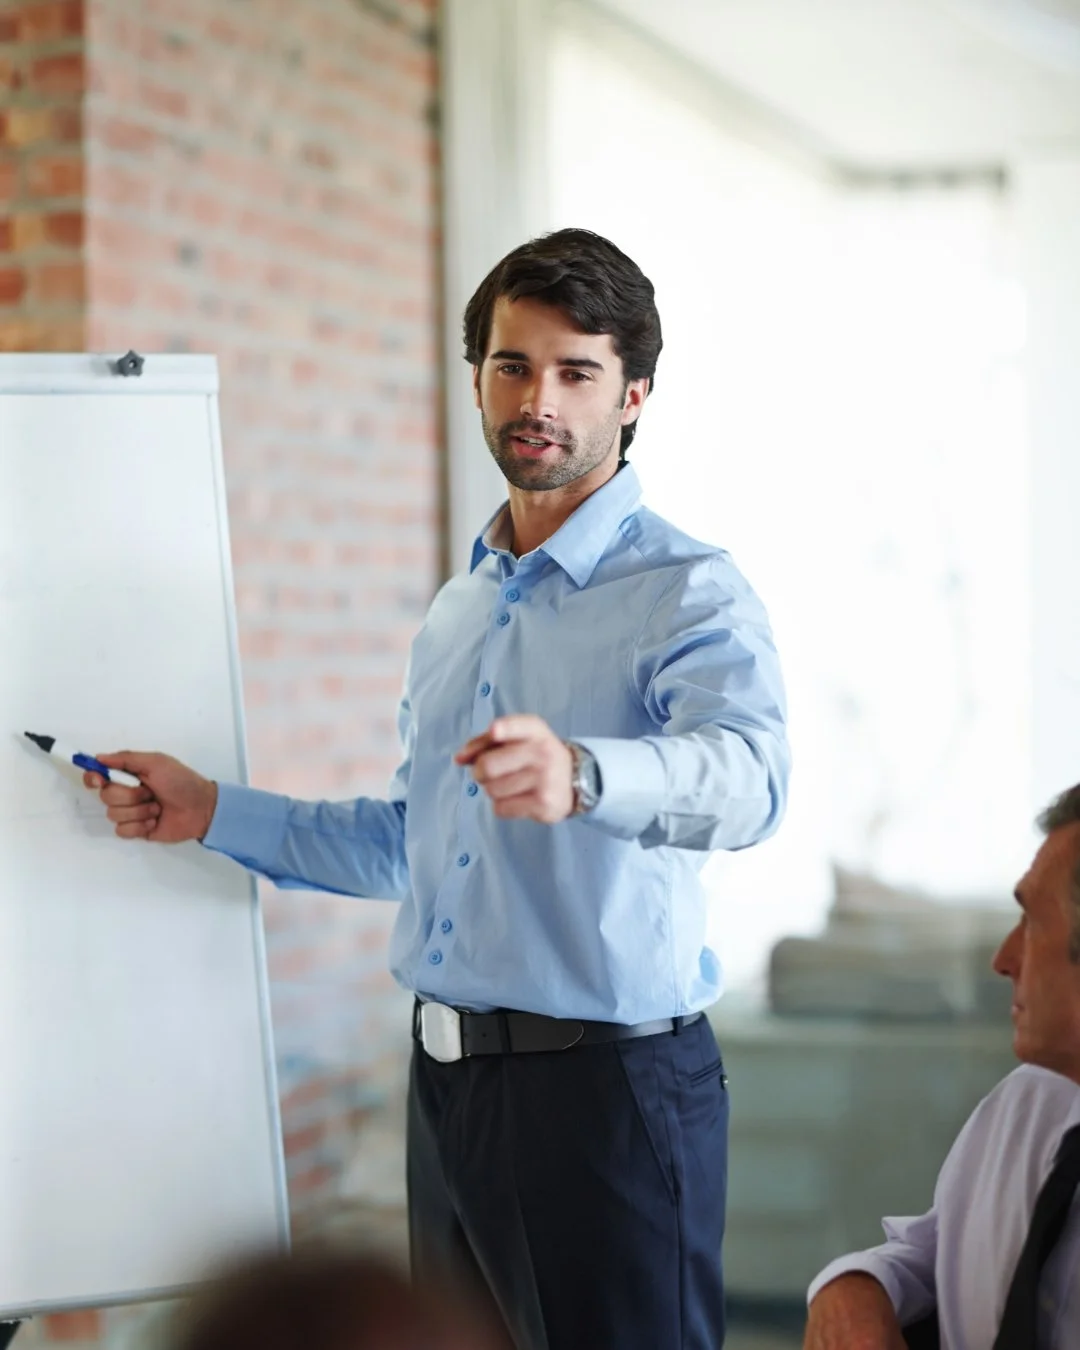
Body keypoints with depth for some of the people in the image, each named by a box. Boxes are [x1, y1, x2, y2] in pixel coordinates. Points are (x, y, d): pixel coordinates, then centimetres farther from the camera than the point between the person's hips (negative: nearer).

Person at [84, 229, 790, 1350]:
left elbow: (743, 778, -31)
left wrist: (579, 774, -51)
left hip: (606, 1086, -7)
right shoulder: (456, 610, 16)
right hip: (447, 1079, 7)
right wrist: (212, 814, 19)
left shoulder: (687, 593, -10)